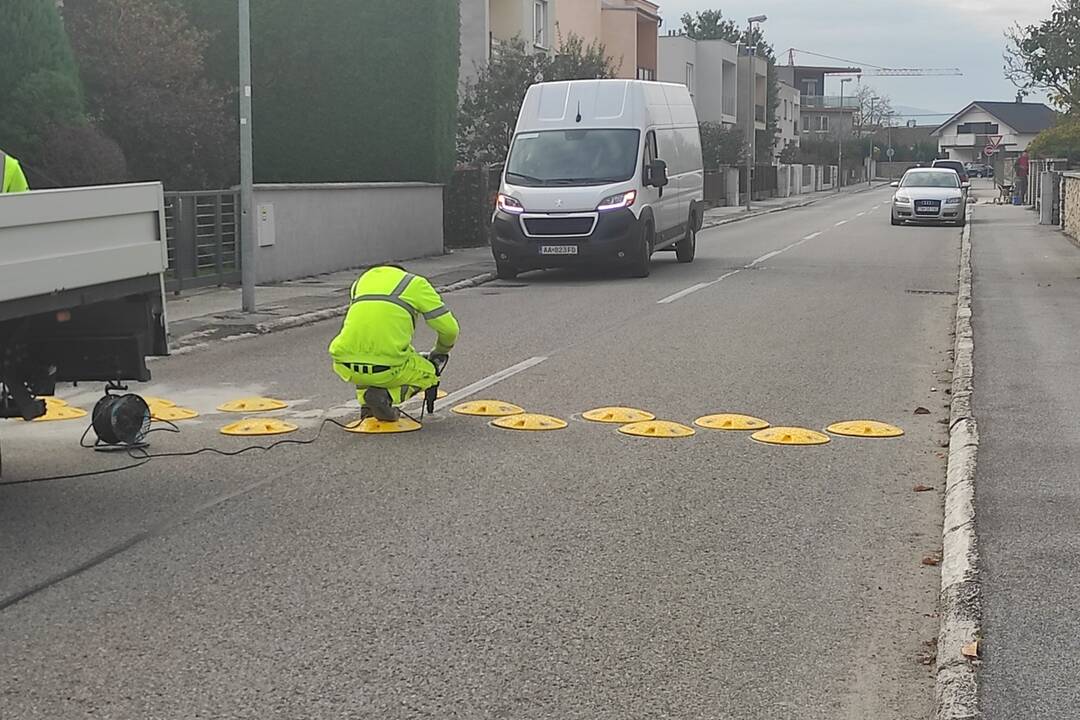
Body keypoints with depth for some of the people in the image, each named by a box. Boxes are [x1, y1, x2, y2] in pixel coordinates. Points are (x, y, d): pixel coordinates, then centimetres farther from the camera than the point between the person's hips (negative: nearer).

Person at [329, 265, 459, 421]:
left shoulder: (362, 280, 27)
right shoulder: (416, 283, 15)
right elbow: (449, 328, 11)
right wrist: (441, 352, 34)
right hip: (385, 369, -4)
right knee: (427, 373, 25)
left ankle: (366, 404, 15)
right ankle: (384, 396, -4)